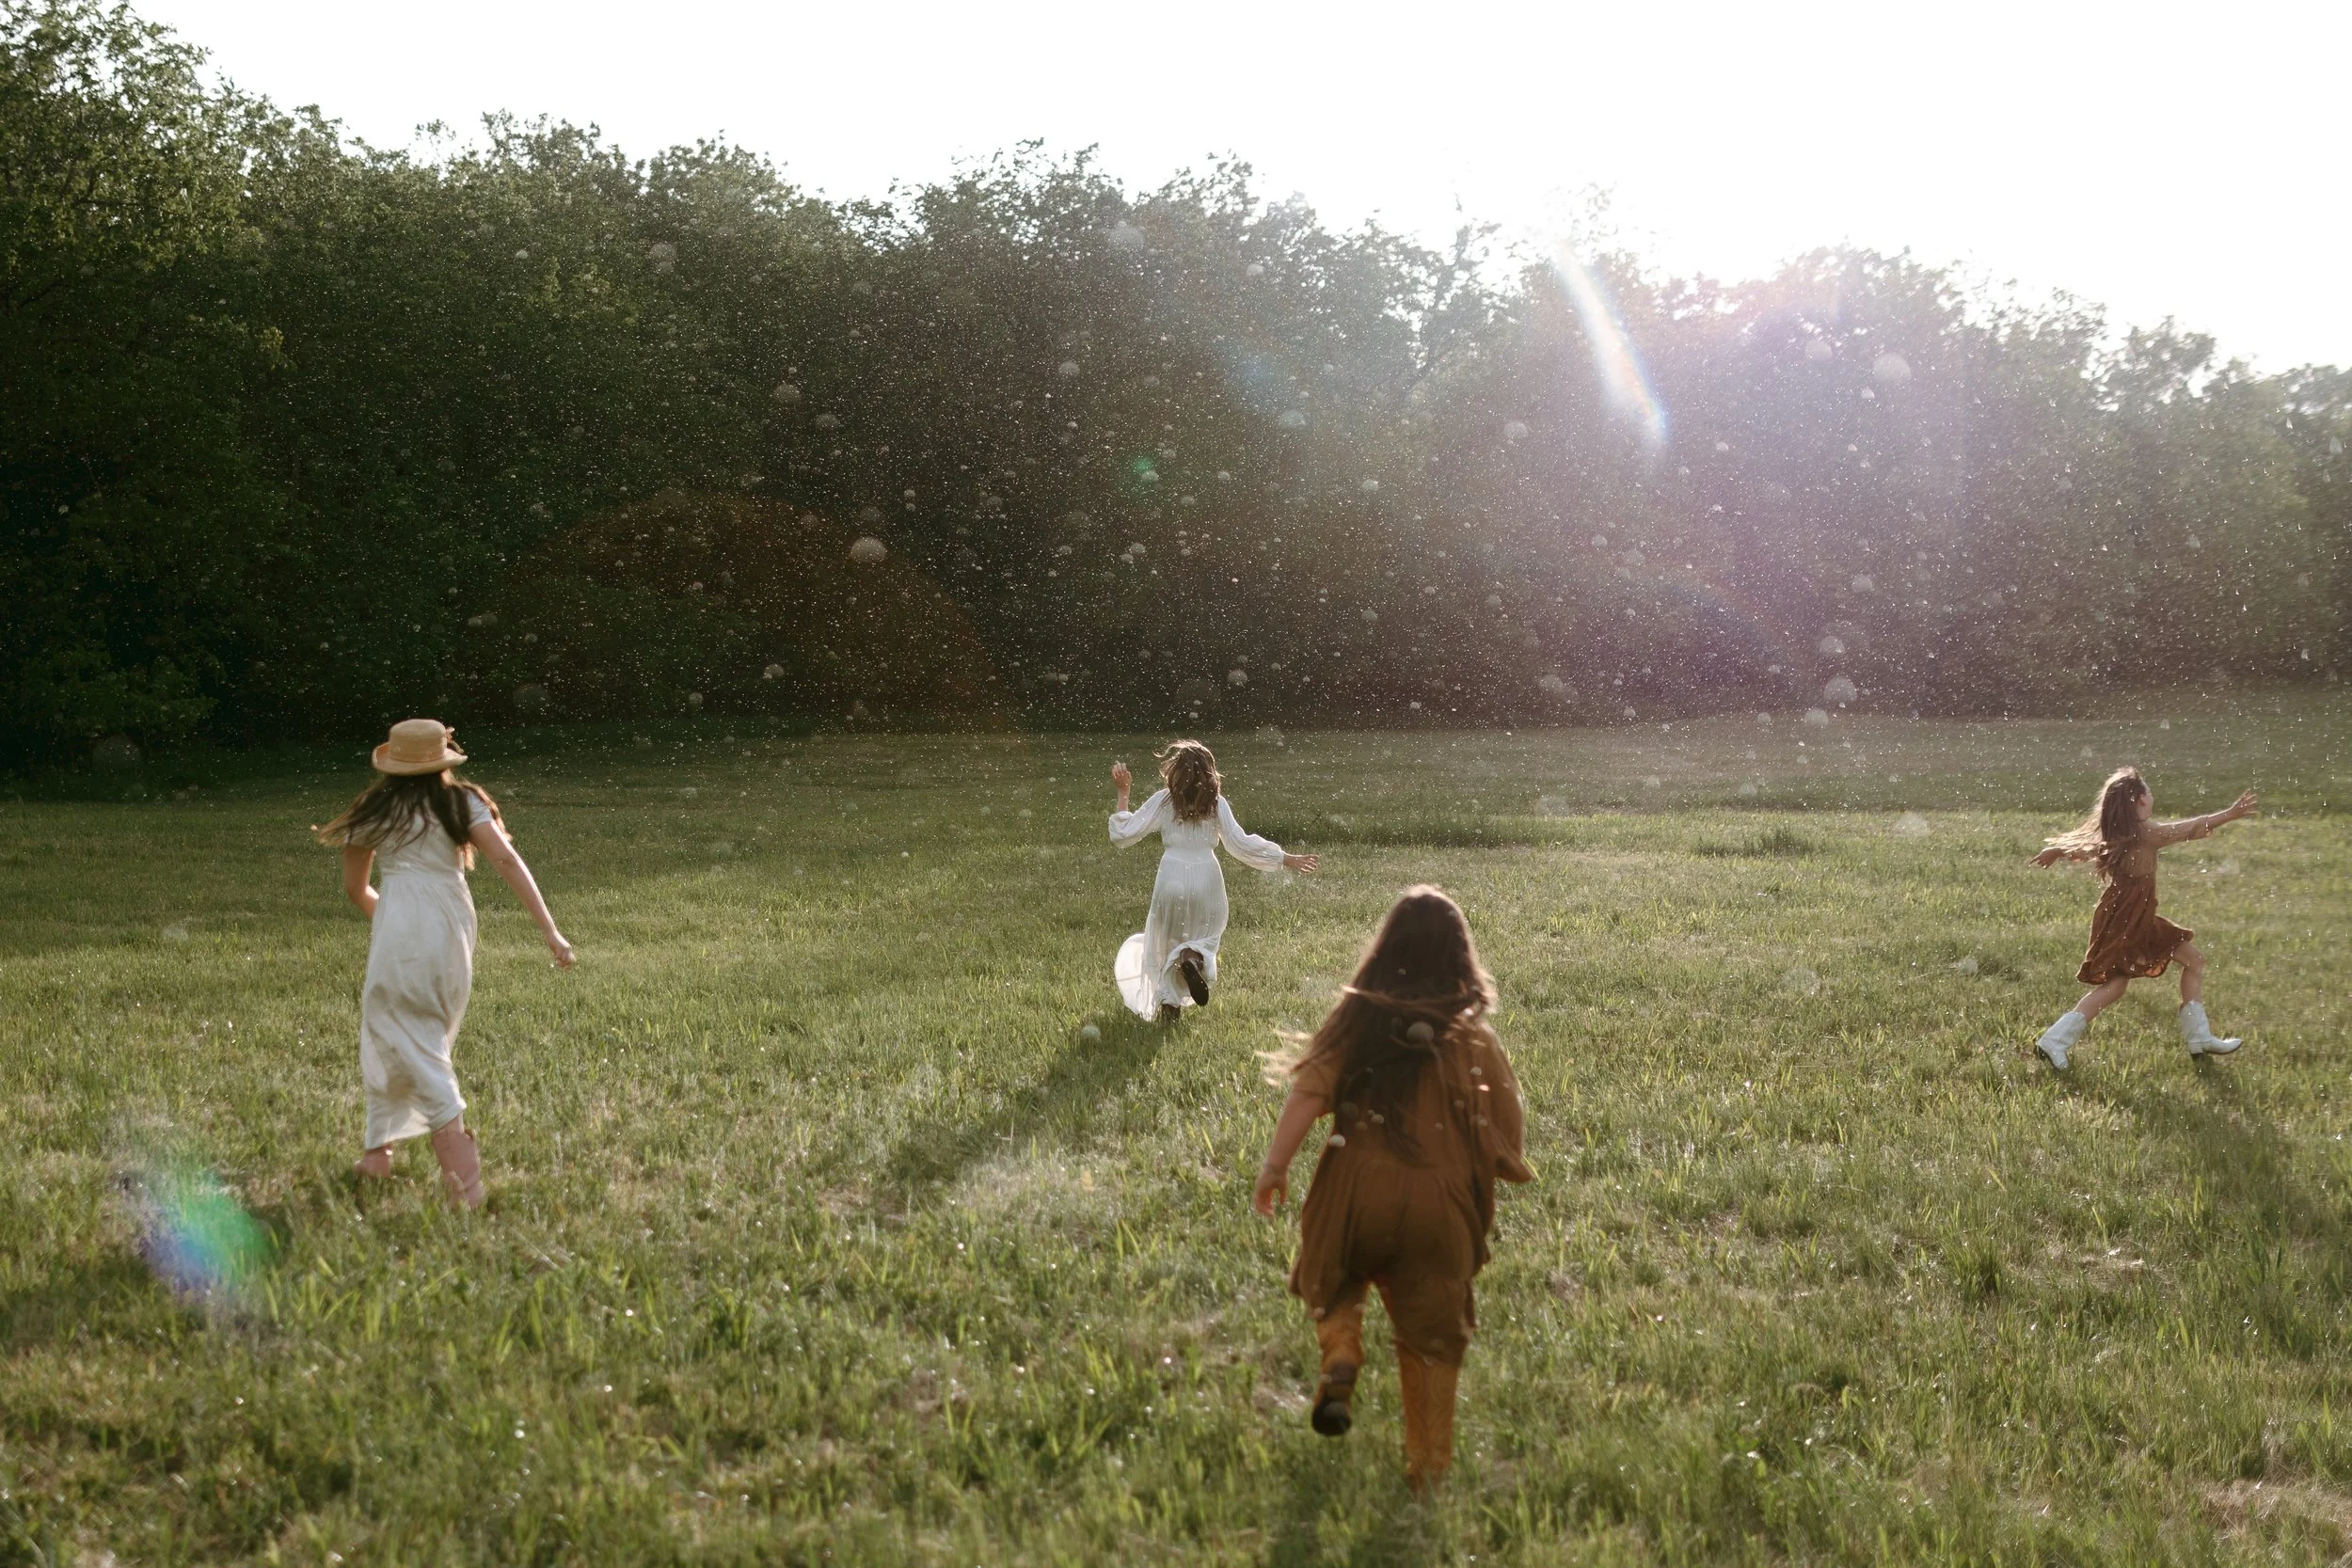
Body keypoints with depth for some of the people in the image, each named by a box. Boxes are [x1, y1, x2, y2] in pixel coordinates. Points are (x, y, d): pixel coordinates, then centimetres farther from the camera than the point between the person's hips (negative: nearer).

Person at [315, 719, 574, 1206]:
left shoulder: (374, 812, 9)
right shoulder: (463, 803, 8)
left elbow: (354, 889, 18)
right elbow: (507, 860, -5)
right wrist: (549, 930, -9)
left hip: (400, 924, -3)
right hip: (454, 928, 3)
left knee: (410, 1048, -1)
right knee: (426, 1043, 22)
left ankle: (464, 1178, -14)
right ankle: (380, 1150, 25)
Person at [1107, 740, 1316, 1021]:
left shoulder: (1162, 801, -2)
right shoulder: (1216, 803, 0)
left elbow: (1123, 835, -2)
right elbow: (1239, 843, -4)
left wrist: (1123, 795, 7)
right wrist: (1285, 860, 2)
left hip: (1172, 878, -1)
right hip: (1206, 878, 1)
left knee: (1166, 940, 17)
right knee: (1207, 935, 18)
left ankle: (1169, 1004, 7)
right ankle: (1194, 957, -18)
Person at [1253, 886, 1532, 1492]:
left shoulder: (1356, 1017, 0)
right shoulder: (1473, 1037, 0)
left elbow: (1309, 1091, -11)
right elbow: (1504, 1131, 1)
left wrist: (1275, 1165, -13)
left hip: (1356, 1192, 0)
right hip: (1438, 1201, 0)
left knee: (1337, 1284, 28)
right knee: (1432, 1337, 14)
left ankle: (1340, 1358, 0)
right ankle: (1428, 1466, 14)